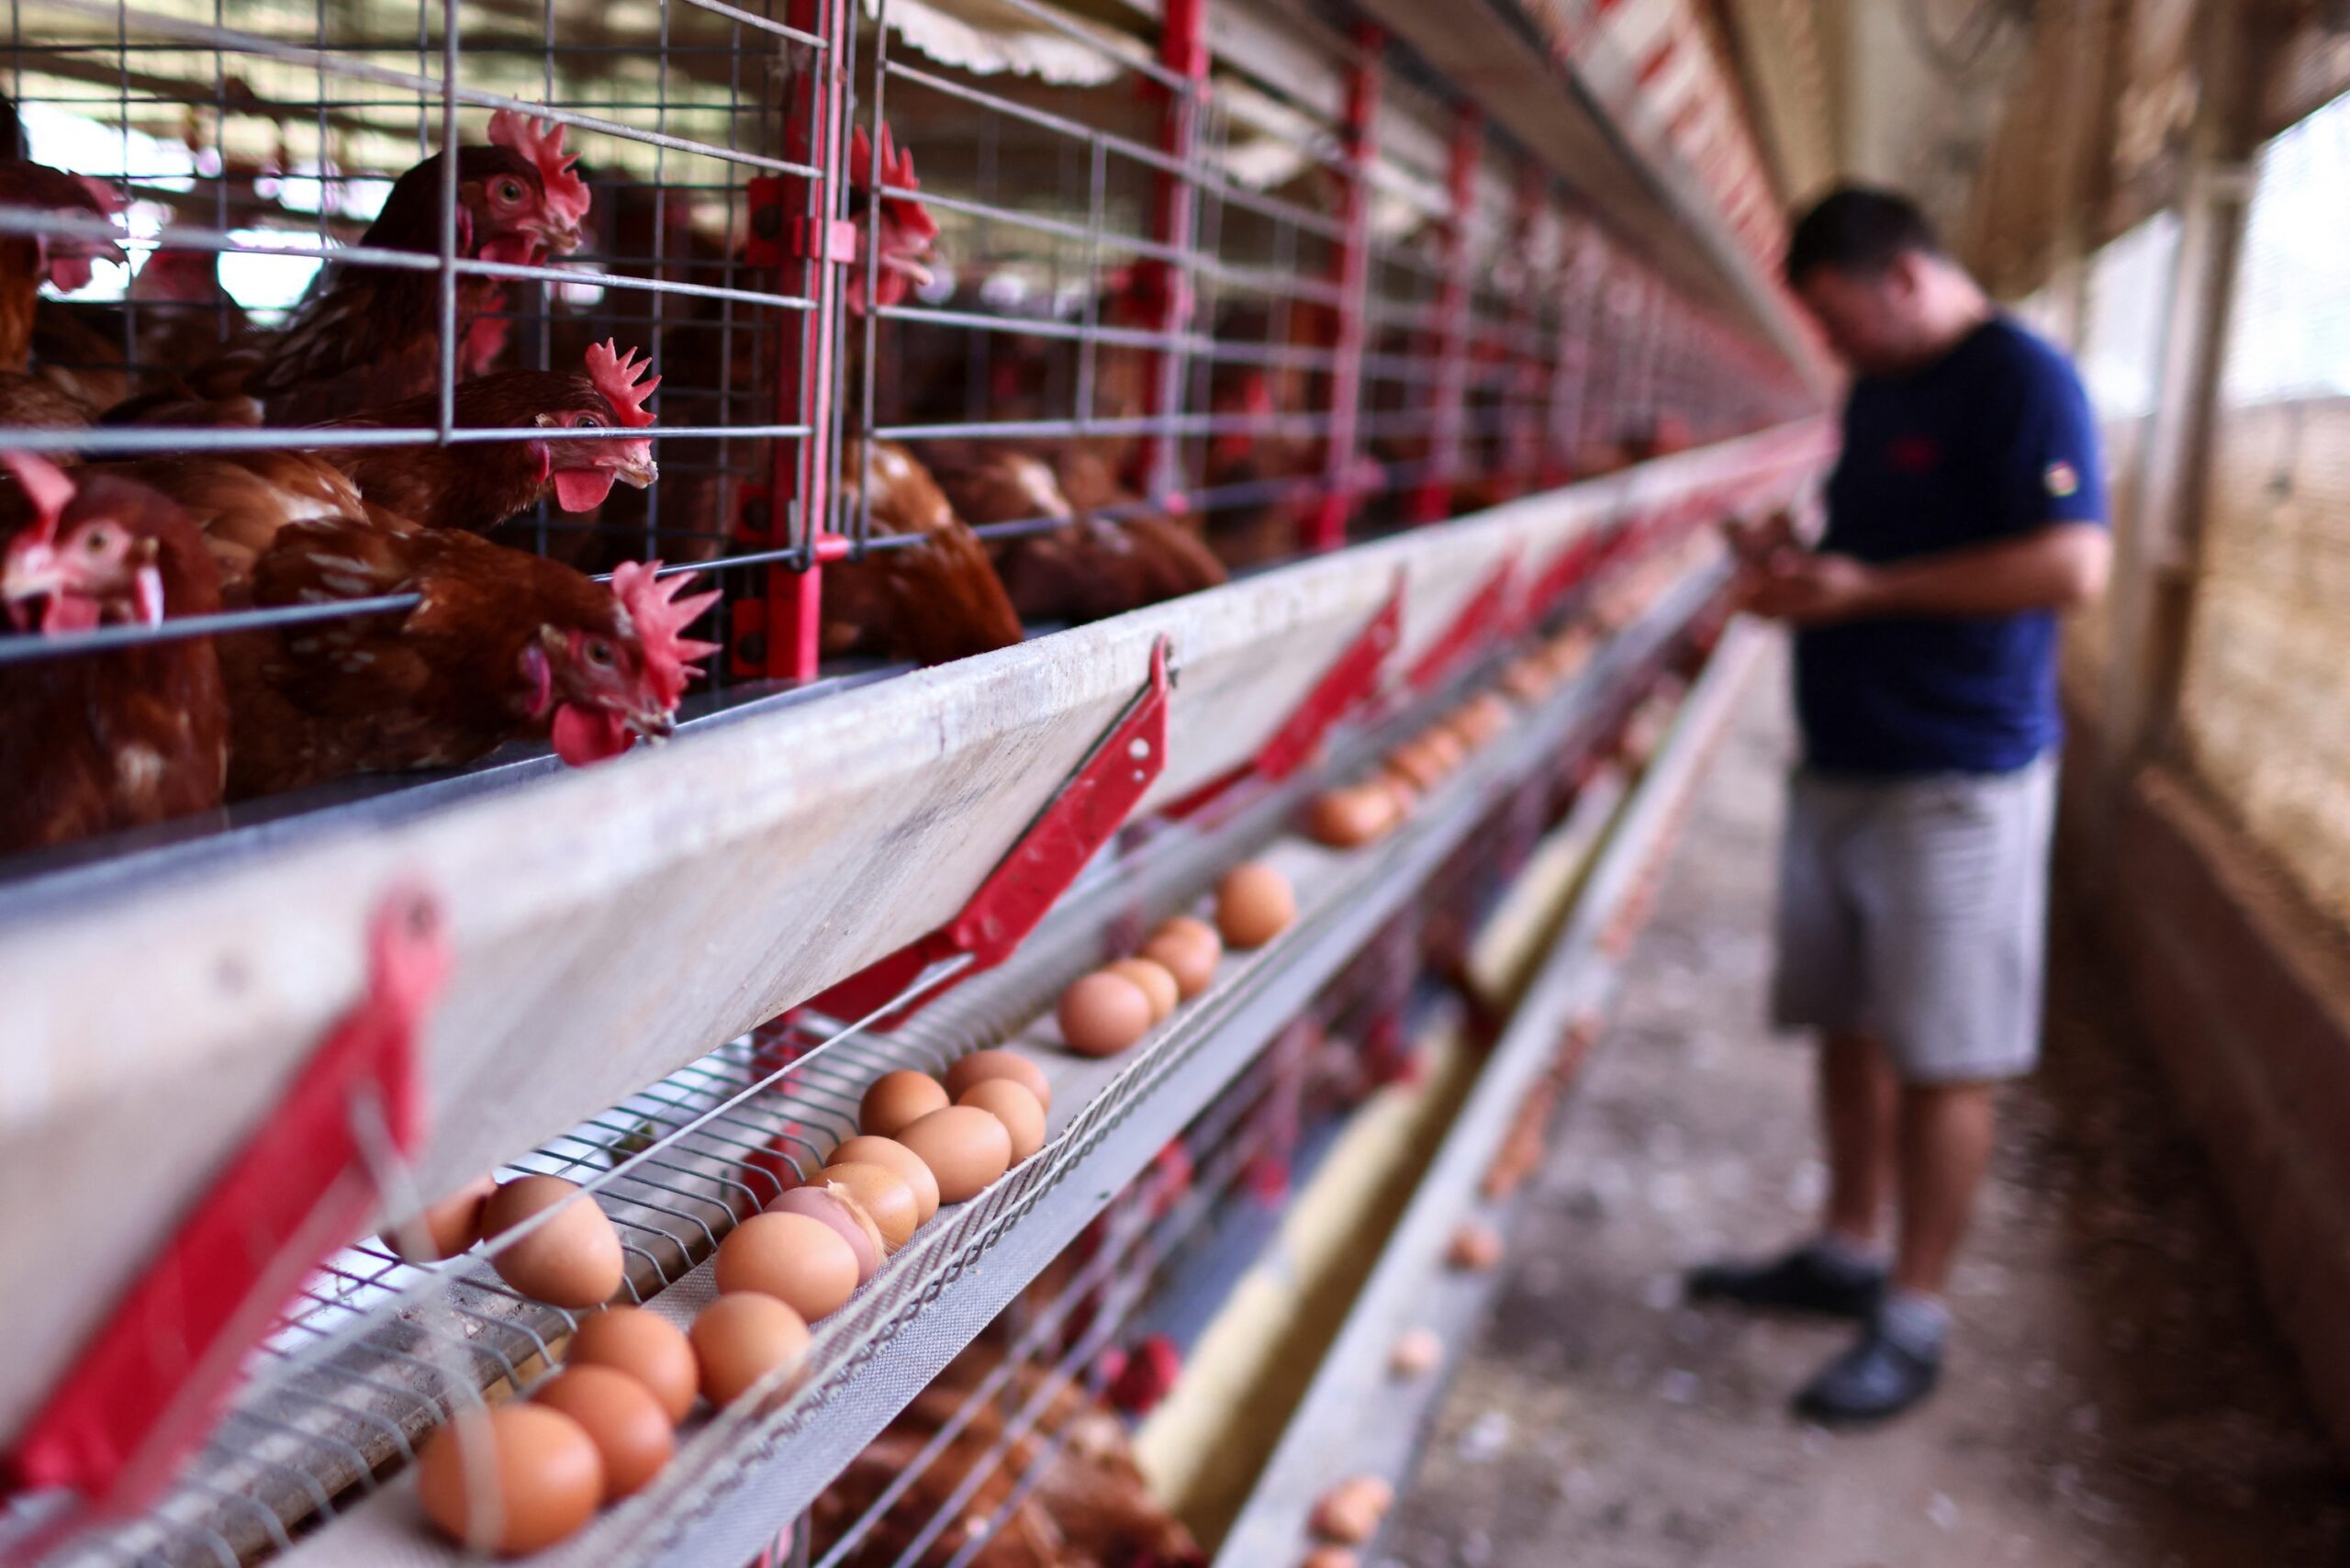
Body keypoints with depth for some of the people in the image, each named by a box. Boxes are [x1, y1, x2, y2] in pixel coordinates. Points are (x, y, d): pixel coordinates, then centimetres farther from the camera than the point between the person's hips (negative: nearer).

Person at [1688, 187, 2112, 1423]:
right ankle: (1847, 1254, 31)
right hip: (1842, 762, 9)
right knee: (1849, 1026, 16)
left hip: (1957, 779, -8)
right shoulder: (1876, 392, 15)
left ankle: (1914, 1319, 11)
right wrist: (1798, 567, 4)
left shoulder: (2019, 380, -12)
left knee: (1942, 1059, 0)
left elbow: (2074, 566, -21)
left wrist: (1865, 589, -20)